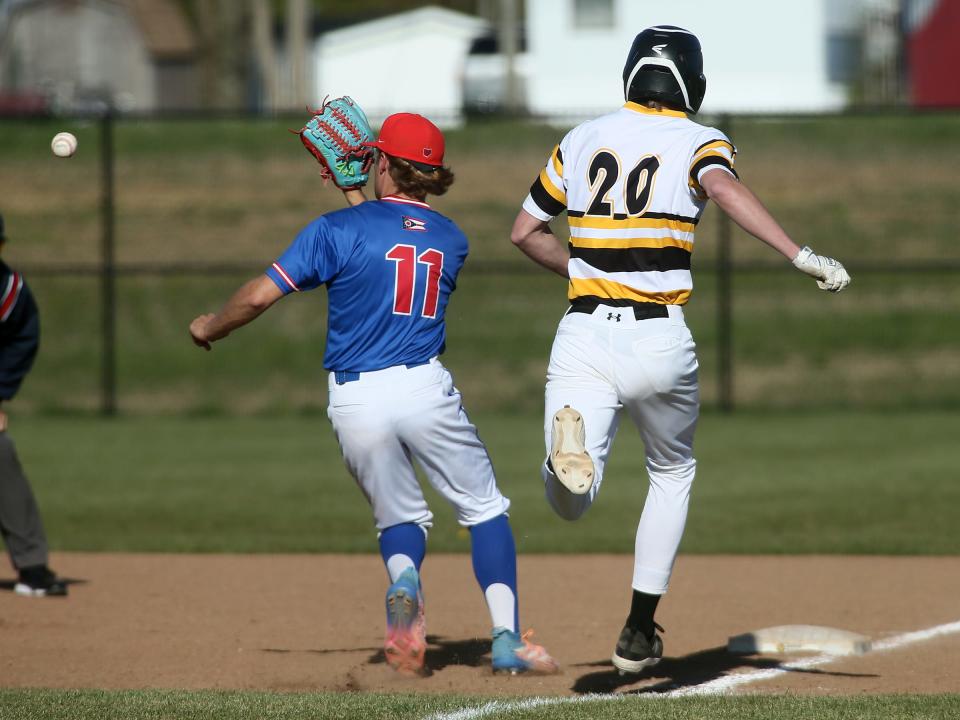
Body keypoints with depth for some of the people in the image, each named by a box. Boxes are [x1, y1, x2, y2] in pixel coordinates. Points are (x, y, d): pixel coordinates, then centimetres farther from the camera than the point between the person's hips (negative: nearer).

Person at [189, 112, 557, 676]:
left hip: (355, 402, 0)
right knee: (485, 509, 13)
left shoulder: (339, 229, -3)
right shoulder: (452, 241, 9)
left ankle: (404, 580, -17)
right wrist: (355, 196, 34)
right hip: (426, 389, 0)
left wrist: (211, 328, 13)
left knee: (401, 519, 18)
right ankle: (507, 638, -1)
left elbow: (259, 296, -4)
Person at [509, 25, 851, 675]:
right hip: (659, 341, -1)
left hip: (584, 336, 1)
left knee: (570, 503, -8)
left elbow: (525, 232, 17)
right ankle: (639, 633, 22)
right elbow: (724, 189, -22)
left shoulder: (583, 139, 13)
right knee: (673, 473, 25)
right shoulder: (700, 142, 1)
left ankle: (571, 444, -43)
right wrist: (801, 256, -30)